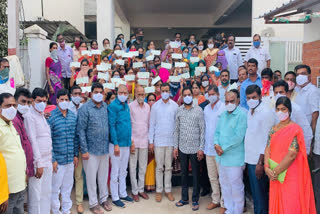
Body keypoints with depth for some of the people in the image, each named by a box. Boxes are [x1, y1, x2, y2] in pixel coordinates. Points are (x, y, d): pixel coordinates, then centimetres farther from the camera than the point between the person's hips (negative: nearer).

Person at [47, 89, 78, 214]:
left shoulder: (73, 116, 6)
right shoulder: (51, 117, -9)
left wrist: (76, 155, 9)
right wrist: (52, 159, -12)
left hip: (70, 159, 5)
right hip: (57, 159, -5)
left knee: (68, 186, 16)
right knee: (55, 187, 6)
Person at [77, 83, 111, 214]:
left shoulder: (106, 107, 4)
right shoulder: (85, 108, -10)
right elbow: (81, 130, -11)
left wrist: (110, 145, 8)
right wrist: (84, 150, -13)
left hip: (105, 148, 4)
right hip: (91, 149, -4)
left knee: (104, 175, 16)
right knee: (91, 177, 7)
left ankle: (104, 199, 33)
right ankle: (93, 203, 22)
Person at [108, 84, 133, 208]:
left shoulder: (127, 106, 9)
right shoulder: (113, 106, -12)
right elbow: (111, 126, -16)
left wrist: (130, 141, 11)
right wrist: (116, 144, -19)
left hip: (126, 143, 7)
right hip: (117, 144, -7)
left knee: (123, 171, 17)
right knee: (115, 172, 4)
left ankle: (123, 194, 30)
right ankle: (115, 197, 16)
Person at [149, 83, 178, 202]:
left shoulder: (175, 106, 2)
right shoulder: (155, 106, 2)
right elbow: (152, 124, 3)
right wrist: (151, 141, -1)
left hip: (171, 140, 1)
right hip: (158, 140, 0)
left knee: (169, 167, 8)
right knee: (159, 167, 5)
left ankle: (168, 190, 19)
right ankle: (159, 190, 15)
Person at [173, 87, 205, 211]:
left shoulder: (198, 110, -3)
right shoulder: (179, 111, 6)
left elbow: (202, 130, -5)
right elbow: (176, 130, 9)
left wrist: (201, 148, -9)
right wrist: (175, 147, 5)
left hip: (195, 148, -3)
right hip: (182, 148, 3)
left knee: (195, 175, 6)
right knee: (184, 174, 12)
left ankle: (195, 200, 19)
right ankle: (184, 198, 25)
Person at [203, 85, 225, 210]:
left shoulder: (224, 108, -9)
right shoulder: (206, 108, 11)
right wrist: (204, 146, 14)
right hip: (209, 148, 6)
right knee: (212, 177, 15)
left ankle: (224, 203, 14)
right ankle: (215, 200, 27)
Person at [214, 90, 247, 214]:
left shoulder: (242, 115, -12)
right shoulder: (223, 115, 11)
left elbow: (238, 137, -19)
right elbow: (217, 132, 13)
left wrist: (223, 148, -15)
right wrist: (216, 144, -6)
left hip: (234, 158, -7)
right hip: (222, 157, 8)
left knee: (236, 186, 2)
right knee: (224, 184, 17)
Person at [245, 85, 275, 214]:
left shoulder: (266, 113, -14)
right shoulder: (250, 111, 11)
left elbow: (267, 140, -17)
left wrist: (260, 163, -19)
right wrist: (247, 159, 14)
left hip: (259, 160, -8)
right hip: (250, 158, 8)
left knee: (260, 193, 1)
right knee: (254, 191, 17)